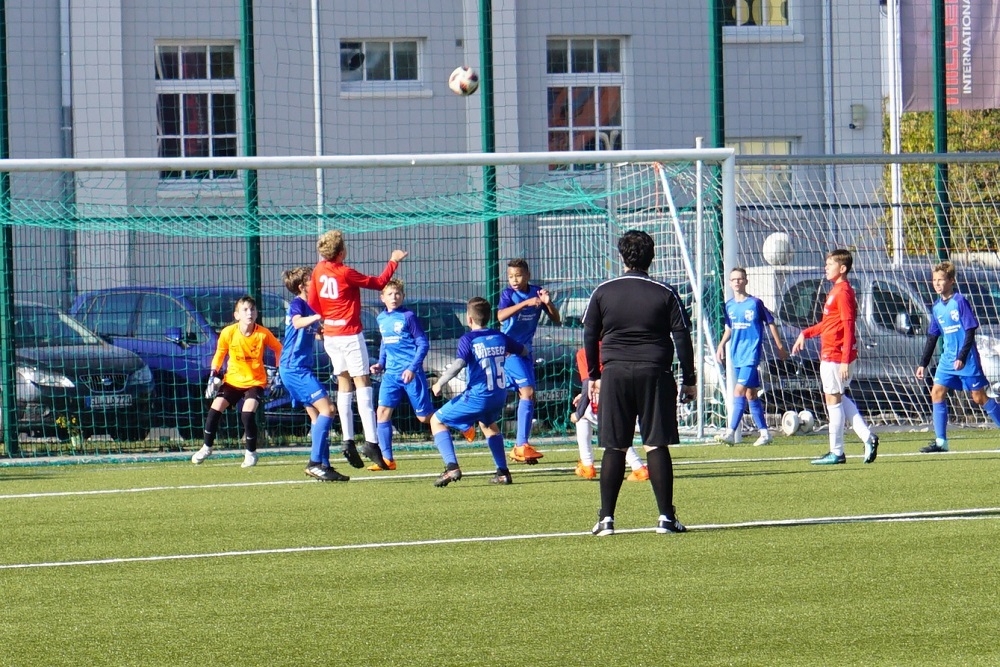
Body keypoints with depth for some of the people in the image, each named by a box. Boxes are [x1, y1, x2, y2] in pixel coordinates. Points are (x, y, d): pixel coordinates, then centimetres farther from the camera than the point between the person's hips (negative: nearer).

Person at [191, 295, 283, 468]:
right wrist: (214, 376, -2)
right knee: (215, 409, -9)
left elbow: (278, 349, 2)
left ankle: (251, 453, -2)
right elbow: (220, 354, 3)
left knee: (248, 412, -22)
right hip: (233, 380, 2)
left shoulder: (263, 334, -17)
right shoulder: (228, 333, -15)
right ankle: (207, 448, 12)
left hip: (255, 381, -2)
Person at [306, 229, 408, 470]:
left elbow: (312, 301, 11)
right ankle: (371, 442, -16)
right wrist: (394, 261, 5)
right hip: (350, 335, -7)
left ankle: (348, 441, 7)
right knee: (362, 384, -7)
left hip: (330, 335, 7)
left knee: (344, 385, 12)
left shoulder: (318, 270, 2)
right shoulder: (346, 273, -17)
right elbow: (379, 282, -8)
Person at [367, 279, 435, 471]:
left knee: (424, 416, 0)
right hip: (391, 373, 6)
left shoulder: (408, 317, -8)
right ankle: (387, 458, -3)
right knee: (383, 411, -6)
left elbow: (423, 344, -9)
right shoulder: (382, 318, 10)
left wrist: (413, 368, -17)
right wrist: (380, 364, 9)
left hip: (411, 373, -6)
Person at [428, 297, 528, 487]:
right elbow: (524, 351, 23)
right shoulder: (500, 337, 7)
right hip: (500, 396, 6)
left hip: (477, 397, -6)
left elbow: (458, 364, -25)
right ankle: (503, 472, 30)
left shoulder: (468, 339, -9)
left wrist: (439, 383, -13)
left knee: (437, 421, 8)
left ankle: (452, 467, -10)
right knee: (488, 424, 37)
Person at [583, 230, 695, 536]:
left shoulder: (603, 292, 4)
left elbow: (589, 336, 8)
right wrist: (688, 380, 7)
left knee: (614, 448, 4)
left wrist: (594, 376, 18)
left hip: (615, 373, 1)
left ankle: (606, 519, 2)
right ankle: (666, 517, -2)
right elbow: (682, 337, 1)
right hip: (655, 373, -1)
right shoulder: (665, 294, 1)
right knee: (656, 446, 1)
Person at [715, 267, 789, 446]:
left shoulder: (755, 303, -7)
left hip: (751, 354, -7)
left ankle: (731, 433, -18)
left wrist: (780, 347, 3)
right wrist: (722, 344, 7)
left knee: (739, 391, -16)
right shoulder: (729, 305, 9)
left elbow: (771, 324, 1)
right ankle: (764, 433, 16)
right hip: (737, 356, 7)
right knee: (750, 394, 9)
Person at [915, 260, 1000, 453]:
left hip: (967, 359, -6)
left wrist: (962, 357, -20)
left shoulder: (960, 301, -11)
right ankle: (941, 441, -3)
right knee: (937, 392, -5)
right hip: (947, 359, 6)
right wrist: (923, 364, 13)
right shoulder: (936, 307, 8)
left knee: (979, 397, -1)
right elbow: (932, 338, 16)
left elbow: (970, 331, -13)